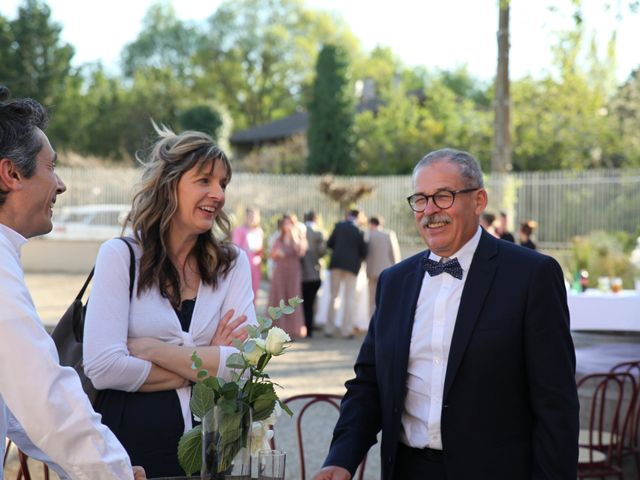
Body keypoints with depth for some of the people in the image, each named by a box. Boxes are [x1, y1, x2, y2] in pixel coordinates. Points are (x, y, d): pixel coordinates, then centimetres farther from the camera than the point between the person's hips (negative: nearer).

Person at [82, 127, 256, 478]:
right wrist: (205, 365, -11)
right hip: (131, 446, -3)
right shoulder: (120, 256, -5)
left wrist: (150, 349, -14)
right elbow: (103, 368, -16)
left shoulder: (233, 263, 3)